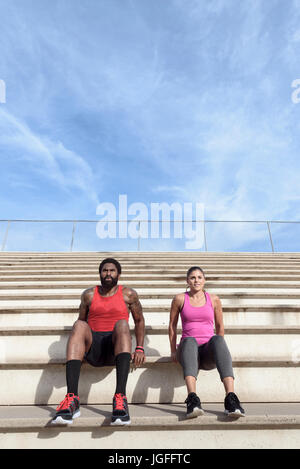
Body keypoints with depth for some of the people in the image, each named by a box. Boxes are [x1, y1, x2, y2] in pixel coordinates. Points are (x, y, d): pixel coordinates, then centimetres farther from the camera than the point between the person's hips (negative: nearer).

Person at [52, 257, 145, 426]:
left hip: (116, 348, -1)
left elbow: (139, 320, 15)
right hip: (93, 350, 2)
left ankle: (120, 397, -45)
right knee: (79, 325, -28)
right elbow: (82, 320, 18)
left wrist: (140, 349, 3)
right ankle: (72, 399, -40)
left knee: (122, 324, -32)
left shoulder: (128, 294, 9)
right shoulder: (89, 294, 13)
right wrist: (78, 351, 6)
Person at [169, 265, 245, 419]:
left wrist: (218, 349, 12)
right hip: (188, 349, 0)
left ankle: (230, 398, -46)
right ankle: (192, 399, -53)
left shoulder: (214, 300, 10)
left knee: (218, 339, -34)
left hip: (208, 352, 1)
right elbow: (172, 325, 14)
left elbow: (220, 326, 18)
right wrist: (173, 351, 11)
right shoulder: (180, 299, 7)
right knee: (189, 341, -37)